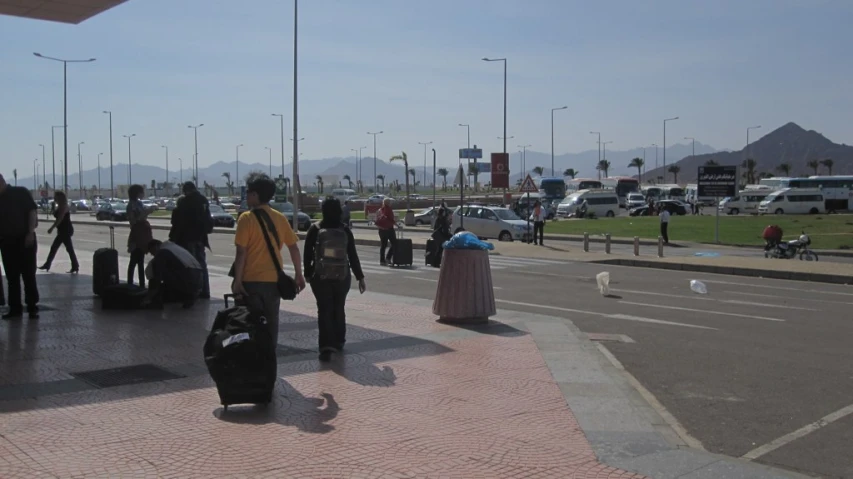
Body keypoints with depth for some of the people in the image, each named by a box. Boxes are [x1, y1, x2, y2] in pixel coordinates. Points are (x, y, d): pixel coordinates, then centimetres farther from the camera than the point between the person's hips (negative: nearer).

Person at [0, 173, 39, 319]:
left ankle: (33, 308, 2)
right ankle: (15, 308, 10)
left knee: (29, 275, -2)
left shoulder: (21, 192, 0)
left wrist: (30, 232, -16)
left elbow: (33, 211, -7)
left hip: (25, 240, -5)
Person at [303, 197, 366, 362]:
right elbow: (353, 256, -2)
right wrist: (360, 277, 3)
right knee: (339, 309, 17)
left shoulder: (315, 229, -5)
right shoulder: (345, 230, -3)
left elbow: (307, 254, -2)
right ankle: (338, 342, 26)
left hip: (320, 277, -2)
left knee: (324, 311, -2)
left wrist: (308, 274, 11)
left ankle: (326, 346, -16)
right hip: (342, 276, 2)